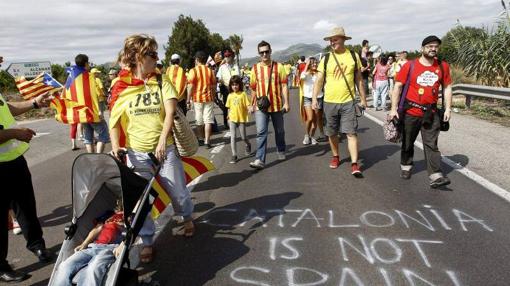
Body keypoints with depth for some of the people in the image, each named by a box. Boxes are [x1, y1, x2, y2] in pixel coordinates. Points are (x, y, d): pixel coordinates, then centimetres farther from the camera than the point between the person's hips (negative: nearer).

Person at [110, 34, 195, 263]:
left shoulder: (161, 82, -1)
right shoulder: (120, 87, -1)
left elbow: (170, 111, -13)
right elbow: (114, 120, 2)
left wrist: (163, 140, -26)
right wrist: (115, 144, -14)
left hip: (165, 149, 0)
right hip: (136, 153, 1)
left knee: (178, 191, 11)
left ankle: (187, 217, 43)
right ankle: (147, 242, 24)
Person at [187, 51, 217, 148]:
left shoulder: (193, 70, -7)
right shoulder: (210, 71, 1)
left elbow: (191, 86, -10)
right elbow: (214, 85, 6)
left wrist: (188, 99, -2)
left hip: (197, 98, -1)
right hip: (208, 97, 1)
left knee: (199, 121, 12)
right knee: (208, 120, 1)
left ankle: (201, 139, 25)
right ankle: (207, 141, -4)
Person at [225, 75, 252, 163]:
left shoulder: (243, 94, -6)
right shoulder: (230, 95, 5)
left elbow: (248, 105, -11)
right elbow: (229, 107, 13)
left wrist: (250, 109, -30)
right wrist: (229, 115, 9)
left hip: (242, 118, -2)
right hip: (233, 119, 2)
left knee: (243, 137, 8)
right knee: (233, 137, -3)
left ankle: (248, 145, 42)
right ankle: (234, 155, 4)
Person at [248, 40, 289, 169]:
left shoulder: (278, 66, -2)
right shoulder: (255, 68, 4)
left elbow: (284, 85, -4)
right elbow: (253, 88, 10)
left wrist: (286, 102, -11)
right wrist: (252, 104, 12)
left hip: (277, 105, 0)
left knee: (279, 131, 16)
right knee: (261, 132, -9)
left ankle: (281, 151, 38)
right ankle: (259, 160, -11)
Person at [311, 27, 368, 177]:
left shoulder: (354, 56, 2)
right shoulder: (325, 59, 1)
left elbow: (359, 79, 8)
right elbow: (318, 81, 0)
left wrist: (363, 99, 9)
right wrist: (314, 98, -12)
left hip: (348, 102, -1)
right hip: (329, 102, 1)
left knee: (351, 132, -5)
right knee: (332, 133, 13)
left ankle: (354, 164, -3)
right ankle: (335, 156, 33)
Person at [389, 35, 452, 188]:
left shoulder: (443, 66, 2)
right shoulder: (410, 66, -7)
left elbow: (447, 87, 10)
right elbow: (398, 86, -5)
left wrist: (448, 108, 4)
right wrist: (394, 108, -9)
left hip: (431, 113, 1)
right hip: (410, 112, -1)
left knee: (431, 144, -2)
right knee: (408, 142, 14)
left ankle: (436, 176, -4)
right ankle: (406, 167, 33)